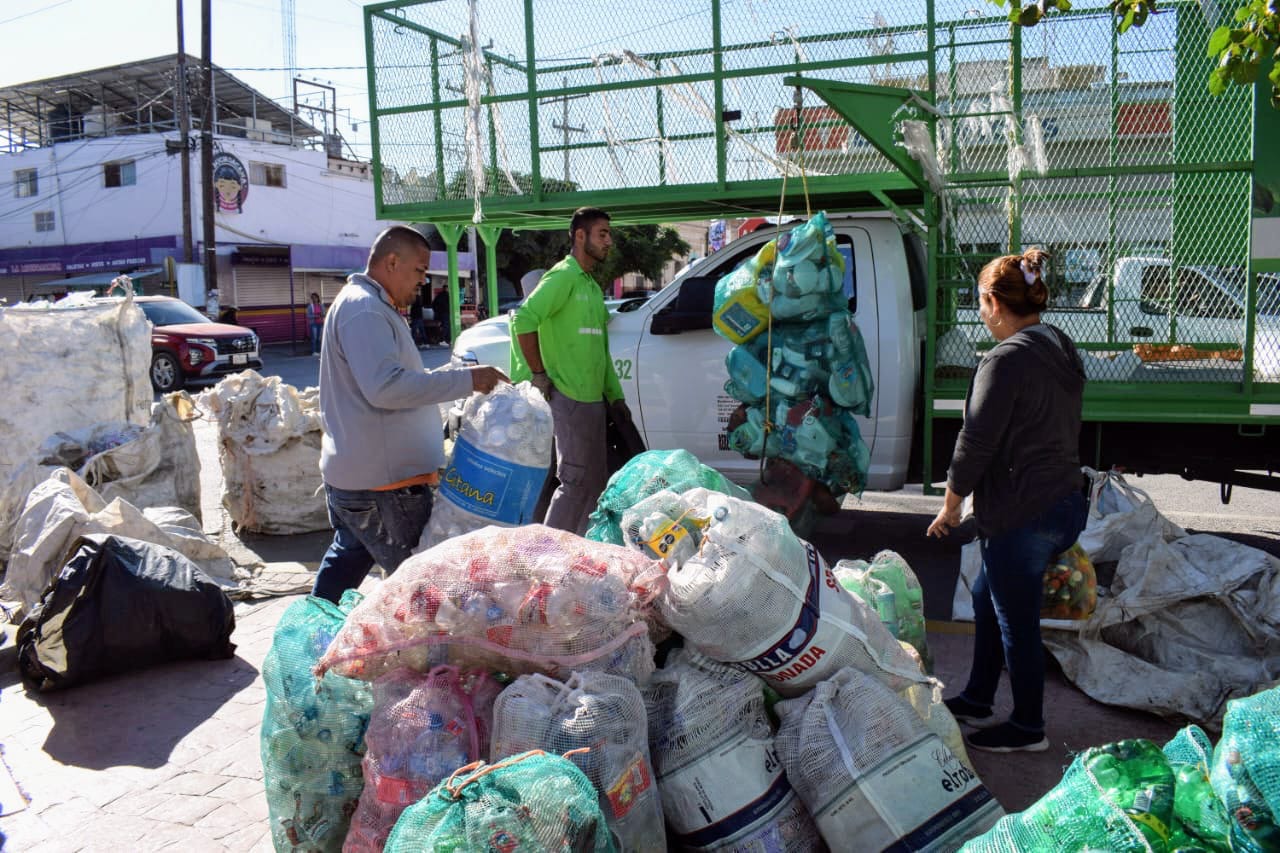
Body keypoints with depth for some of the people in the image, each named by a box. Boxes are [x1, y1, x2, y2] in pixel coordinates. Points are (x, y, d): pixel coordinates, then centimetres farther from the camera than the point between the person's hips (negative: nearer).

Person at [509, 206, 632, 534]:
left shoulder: (592, 286, 20)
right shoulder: (563, 276, -9)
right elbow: (523, 320, -22)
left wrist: (615, 396, 18)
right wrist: (538, 375, -18)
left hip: (593, 399, 9)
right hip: (570, 397, -9)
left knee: (595, 481, 14)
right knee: (577, 481, -6)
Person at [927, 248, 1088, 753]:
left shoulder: (1007, 360, -20)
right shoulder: (1060, 351, 9)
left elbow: (976, 442, -19)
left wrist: (951, 504, -5)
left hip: (1020, 516, -10)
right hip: (1064, 503, 10)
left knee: (1017, 622, 7)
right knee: (987, 596, 23)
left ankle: (1028, 728, 24)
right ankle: (977, 701, 36)